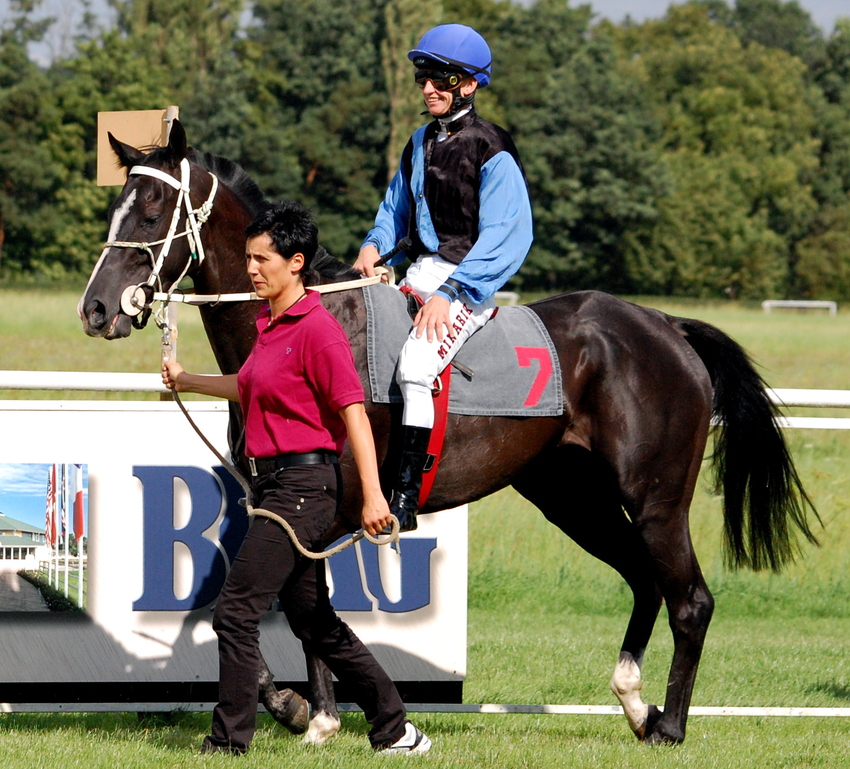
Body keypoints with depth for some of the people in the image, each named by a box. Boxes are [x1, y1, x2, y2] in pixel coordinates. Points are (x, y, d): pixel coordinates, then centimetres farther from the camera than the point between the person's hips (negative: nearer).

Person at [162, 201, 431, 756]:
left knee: (236, 612, -10)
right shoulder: (271, 326, 14)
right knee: (313, 621, 15)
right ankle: (397, 731, 21)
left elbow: (353, 410, -20)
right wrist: (189, 382, 36)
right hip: (276, 483, 10)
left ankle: (228, 744, -6)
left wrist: (373, 495, -26)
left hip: (303, 484, -10)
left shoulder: (317, 329, -15)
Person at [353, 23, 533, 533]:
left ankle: (406, 498, -32)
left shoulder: (492, 153, -10)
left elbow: (504, 239, -16)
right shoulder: (421, 143, 14)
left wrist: (448, 293, -23)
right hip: (418, 274, 9)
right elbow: (398, 208, 24)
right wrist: (375, 244, 2)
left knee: (415, 366, -31)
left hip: (470, 283, -9)